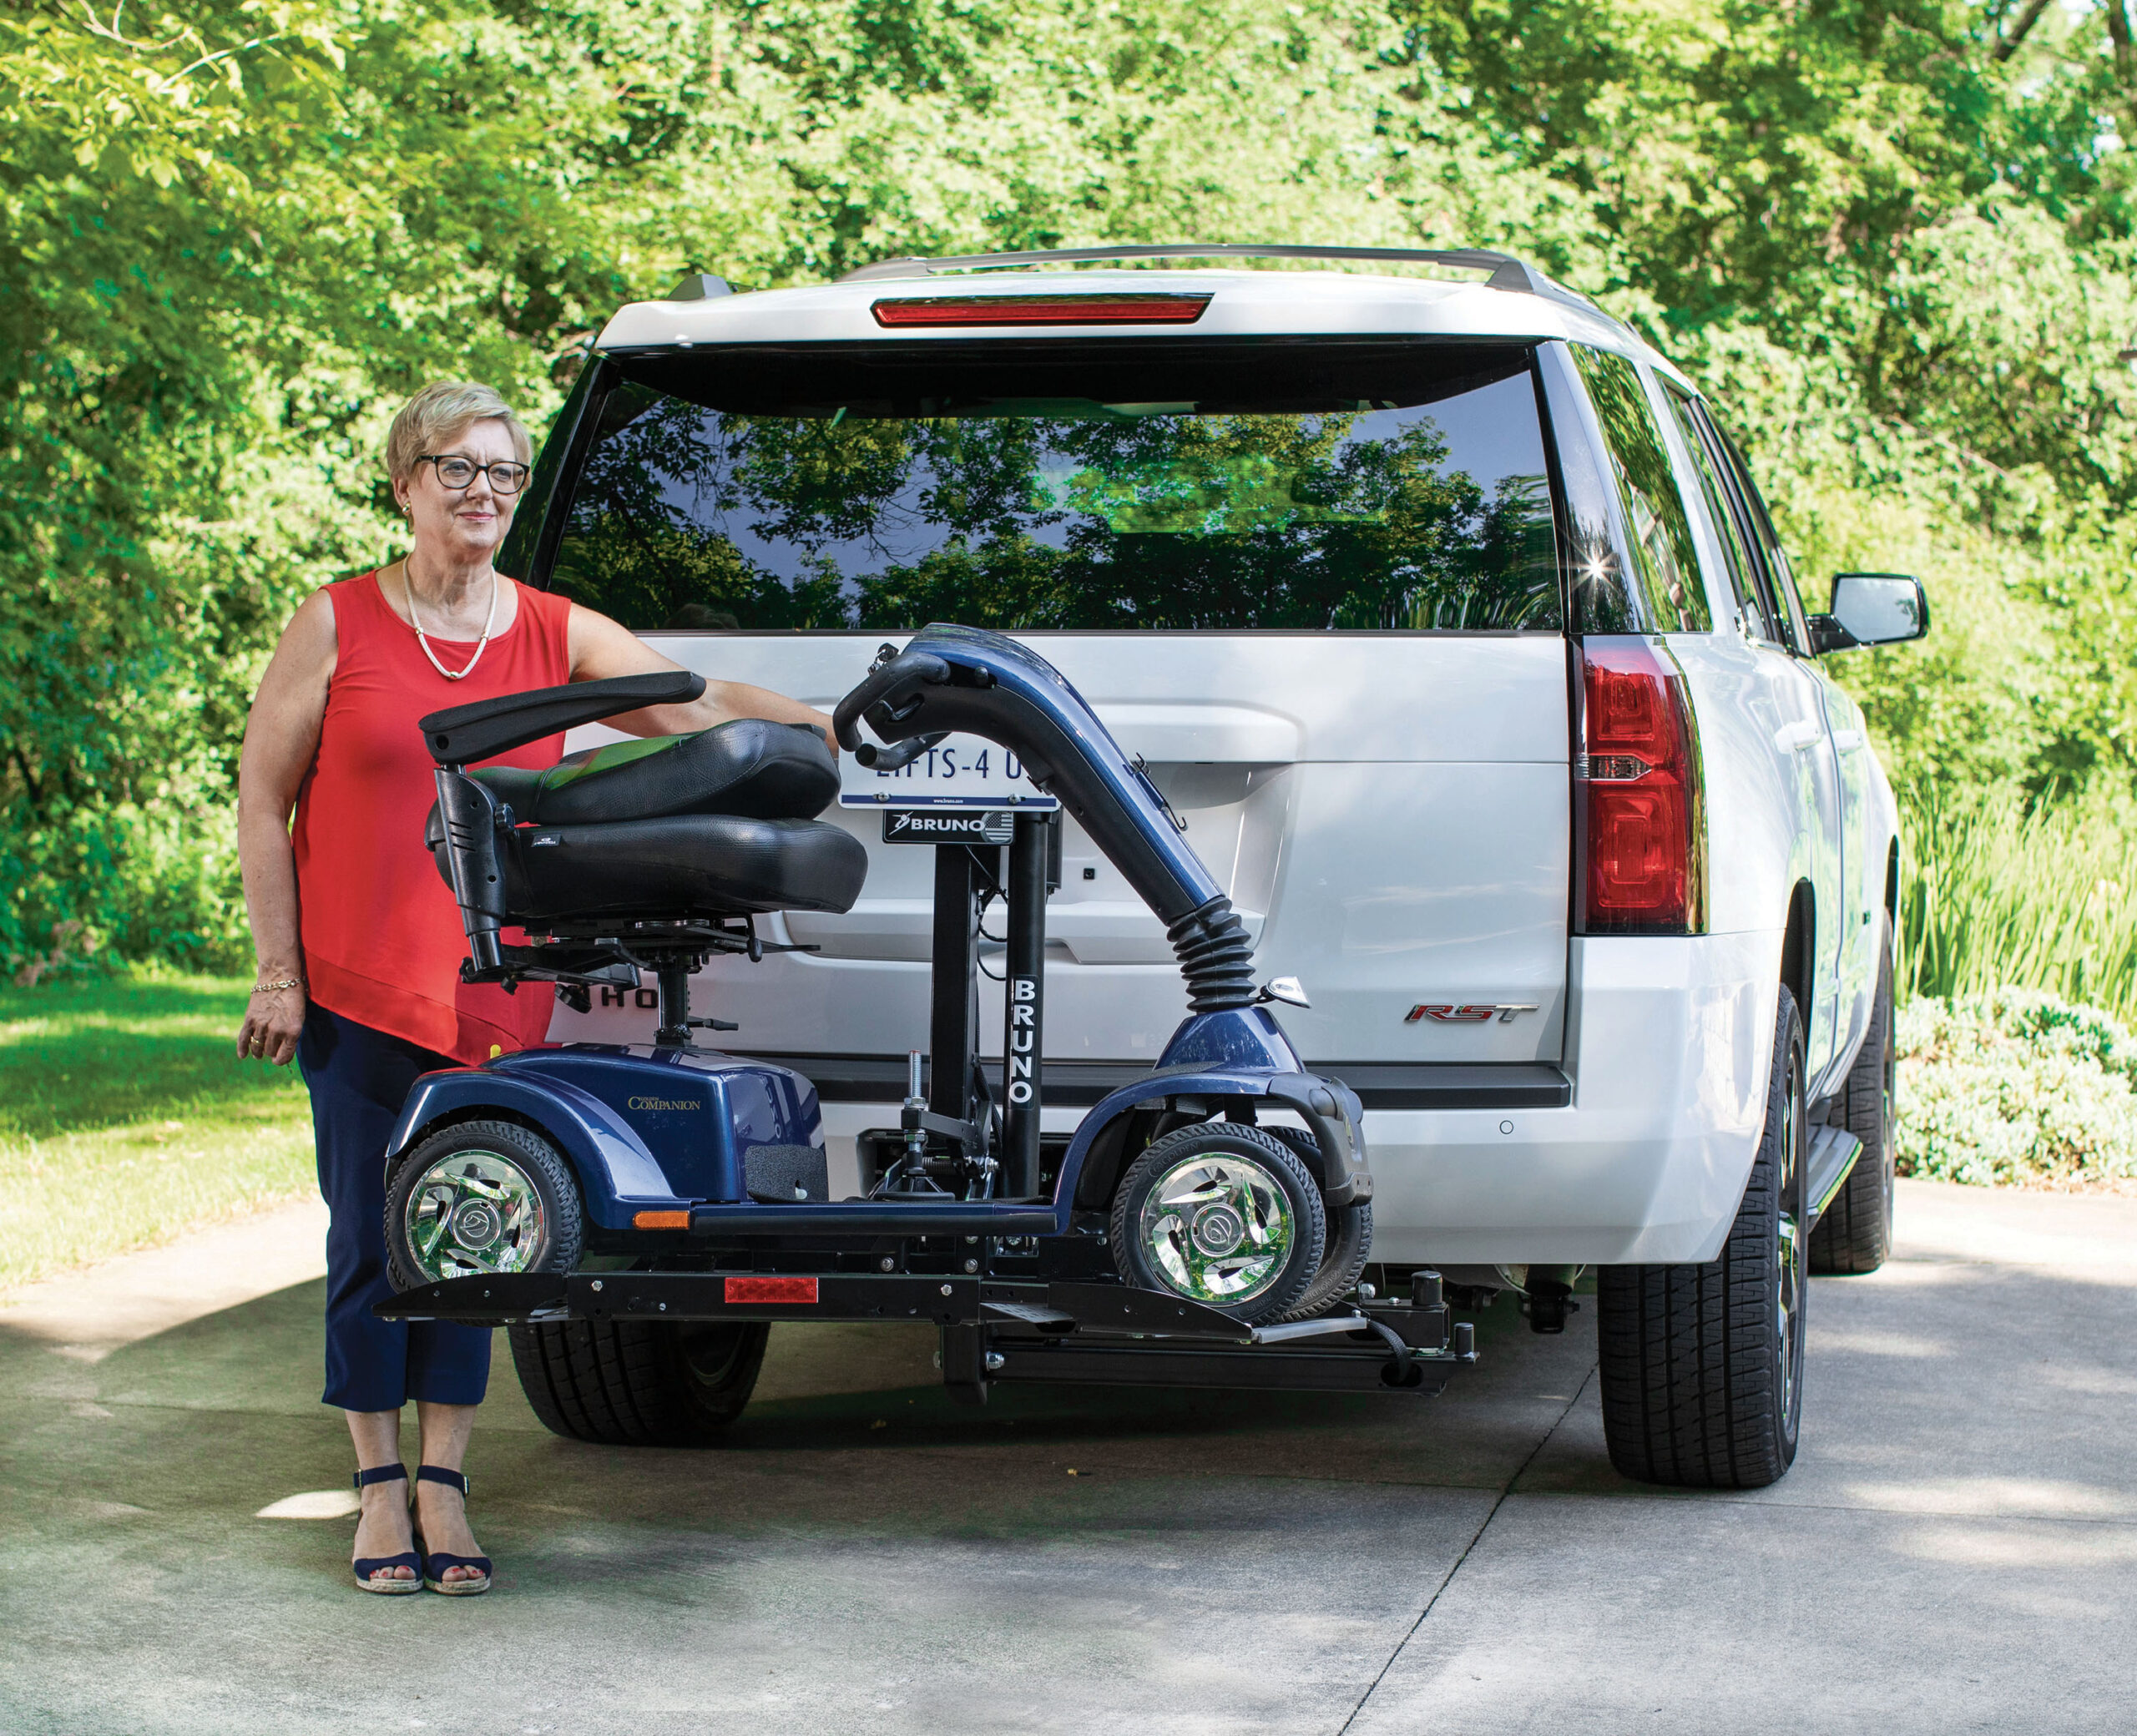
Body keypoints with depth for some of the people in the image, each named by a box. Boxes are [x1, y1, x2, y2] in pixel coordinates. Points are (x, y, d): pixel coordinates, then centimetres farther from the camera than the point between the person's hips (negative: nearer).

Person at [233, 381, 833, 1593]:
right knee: (371, 1236, 2)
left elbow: (698, 705, -4)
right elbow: (263, 798, 2)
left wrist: (836, 727, -20)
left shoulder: (561, 636, 5)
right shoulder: (338, 627, 0)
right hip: (358, 986, -2)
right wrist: (278, 971, -3)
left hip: (496, 993, 2)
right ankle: (381, 1486, 13)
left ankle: (444, 1485, 13)